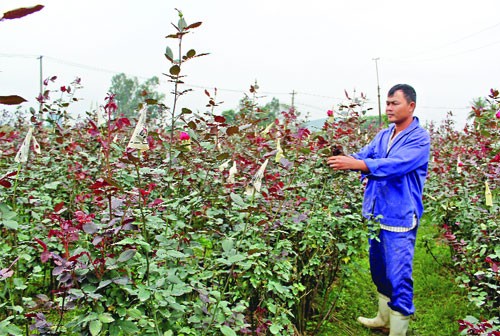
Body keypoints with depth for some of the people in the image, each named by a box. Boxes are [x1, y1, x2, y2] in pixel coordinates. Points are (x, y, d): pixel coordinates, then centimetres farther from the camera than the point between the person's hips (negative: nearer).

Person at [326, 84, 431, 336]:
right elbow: (364, 155, -1)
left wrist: (355, 164, -35)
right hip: (376, 213, 7)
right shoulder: (383, 136, 11)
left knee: (399, 277, -4)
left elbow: (396, 164, -26)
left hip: (400, 218, -7)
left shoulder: (419, 137, -11)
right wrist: (344, 159, -23)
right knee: (379, 271, 19)